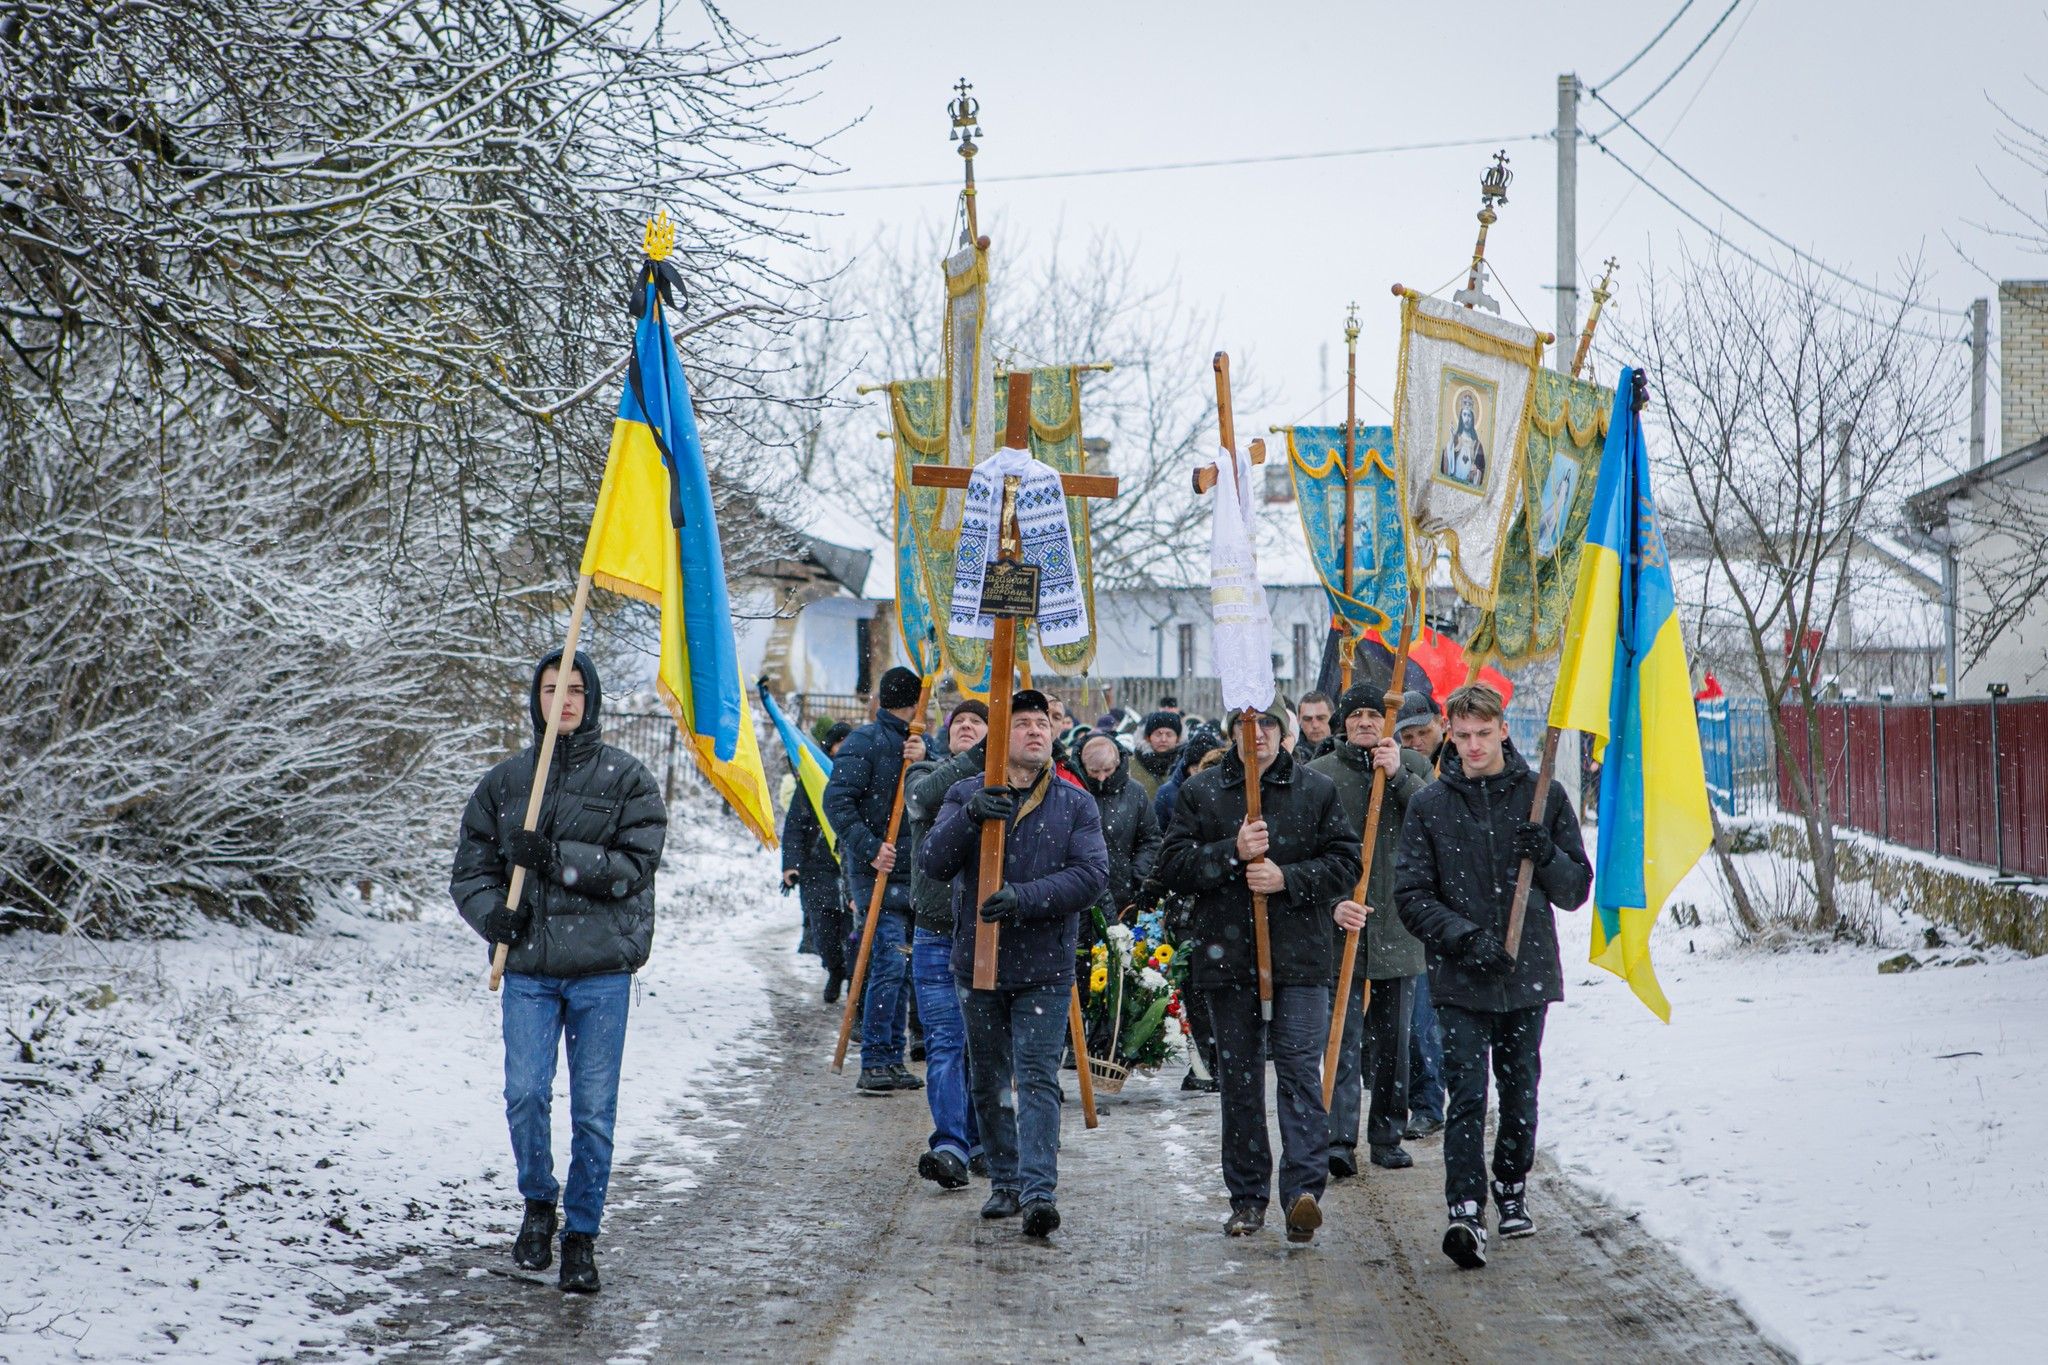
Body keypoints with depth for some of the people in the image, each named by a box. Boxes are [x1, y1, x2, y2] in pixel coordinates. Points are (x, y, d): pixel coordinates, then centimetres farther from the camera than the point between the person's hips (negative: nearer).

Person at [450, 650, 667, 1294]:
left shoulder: (627, 779, 3)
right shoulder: (504, 781, 11)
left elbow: (634, 866, -6)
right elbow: (470, 870, 13)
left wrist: (555, 857, -16)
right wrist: (494, 914, -7)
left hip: (602, 967, -1)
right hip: (528, 968, 2)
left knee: (593, 1108, 0)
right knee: (525, 1094, -10)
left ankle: (582, 1232, 15)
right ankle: (538, 1203, 17)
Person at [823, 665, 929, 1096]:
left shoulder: (916, 744, 19)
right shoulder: (865, 741, -5)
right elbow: (837, 802, -13)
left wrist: (922, 764, -15)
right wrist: (870, 848, -20)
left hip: (911, 873, 8)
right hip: (878, 872, -8)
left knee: (902, 967, 9)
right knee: (889, 962, -14)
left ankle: (892, 1060, 15)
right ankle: (874, 1064, -11)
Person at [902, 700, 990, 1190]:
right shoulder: (926, 774, 8)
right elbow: (925, 796, -17)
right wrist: (974, 759, -30)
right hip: (938, 933, 0)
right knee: (944, 1043, -8)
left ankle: (982, 1141, 18)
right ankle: (951, 1146, -15)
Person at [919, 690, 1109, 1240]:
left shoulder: (1075, 804, 2)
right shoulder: (965, 795, 5)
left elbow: (1093, 873, -11)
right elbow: (933, 863, -7)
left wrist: (1027, 898, -24)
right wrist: (970, 817, -26)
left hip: (1045, 967, -2)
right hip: (977, 962, 2)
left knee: (1038, 1078, -11)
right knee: (988, 1081, 12)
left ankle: (1038, 1190, -16)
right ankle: (1005, 1181, 25)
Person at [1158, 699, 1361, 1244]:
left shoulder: (1317, 791, 7)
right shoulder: (1199, 792, 8)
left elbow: (1345, 862, 3)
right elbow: (1174, 865, 1)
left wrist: (1287, 878, -12)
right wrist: (1233, 852, -14)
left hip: (1299, 957, -1)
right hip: (1226, 957, 2)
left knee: (1300, 1070, -11)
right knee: (1238, 1077, 7)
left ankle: (1304, 1189, -16)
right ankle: (1247, 1197, 16)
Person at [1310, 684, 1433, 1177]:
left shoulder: (1413, 767, 9)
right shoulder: (1319, 774, 3)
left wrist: (1398, 776, -19)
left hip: (1397, 926, 2)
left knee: (1392, 1038, 9)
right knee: (1345, 1037, -9)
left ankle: (1388, 1136, 18)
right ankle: (1340, 1140, -13)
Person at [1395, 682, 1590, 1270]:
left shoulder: (1543, 796, 5)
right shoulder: (1430, 805, 2)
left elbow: (1576, 890, 7)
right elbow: (1412, 895, 0)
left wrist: (1548, 857, -14)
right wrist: (1465, 937, -14)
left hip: (1529, 976, 2)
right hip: (1460, 980, -2)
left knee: (1520, 1093, 11)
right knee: (1467, 1095, -11)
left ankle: (1512, 1190, 30)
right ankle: (1466, 1211, -15)